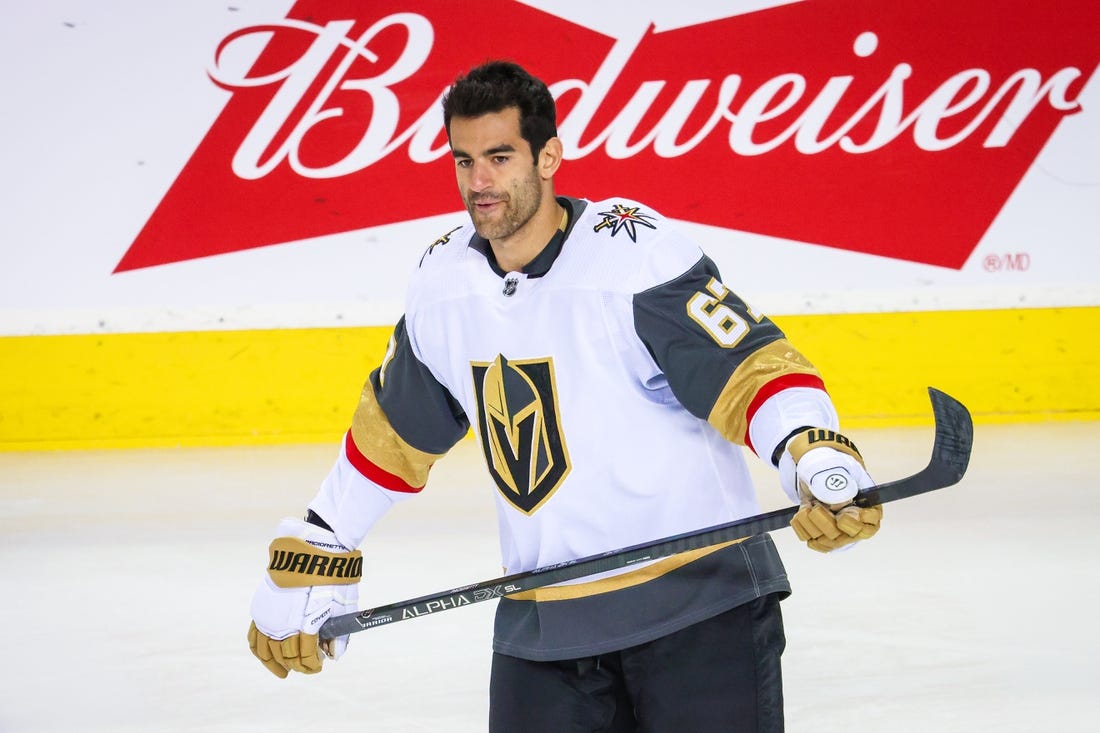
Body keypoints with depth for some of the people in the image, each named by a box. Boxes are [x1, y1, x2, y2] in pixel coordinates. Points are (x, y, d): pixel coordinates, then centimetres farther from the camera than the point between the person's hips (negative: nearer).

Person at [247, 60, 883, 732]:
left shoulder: (636, 250, -14)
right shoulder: (442, 284, 5)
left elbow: (753, 369, -20)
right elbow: (390, 437, 18)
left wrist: (822, 464, -38)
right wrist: (308, 563, 19)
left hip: (699, 601, -5)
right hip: (541, 621, 5)